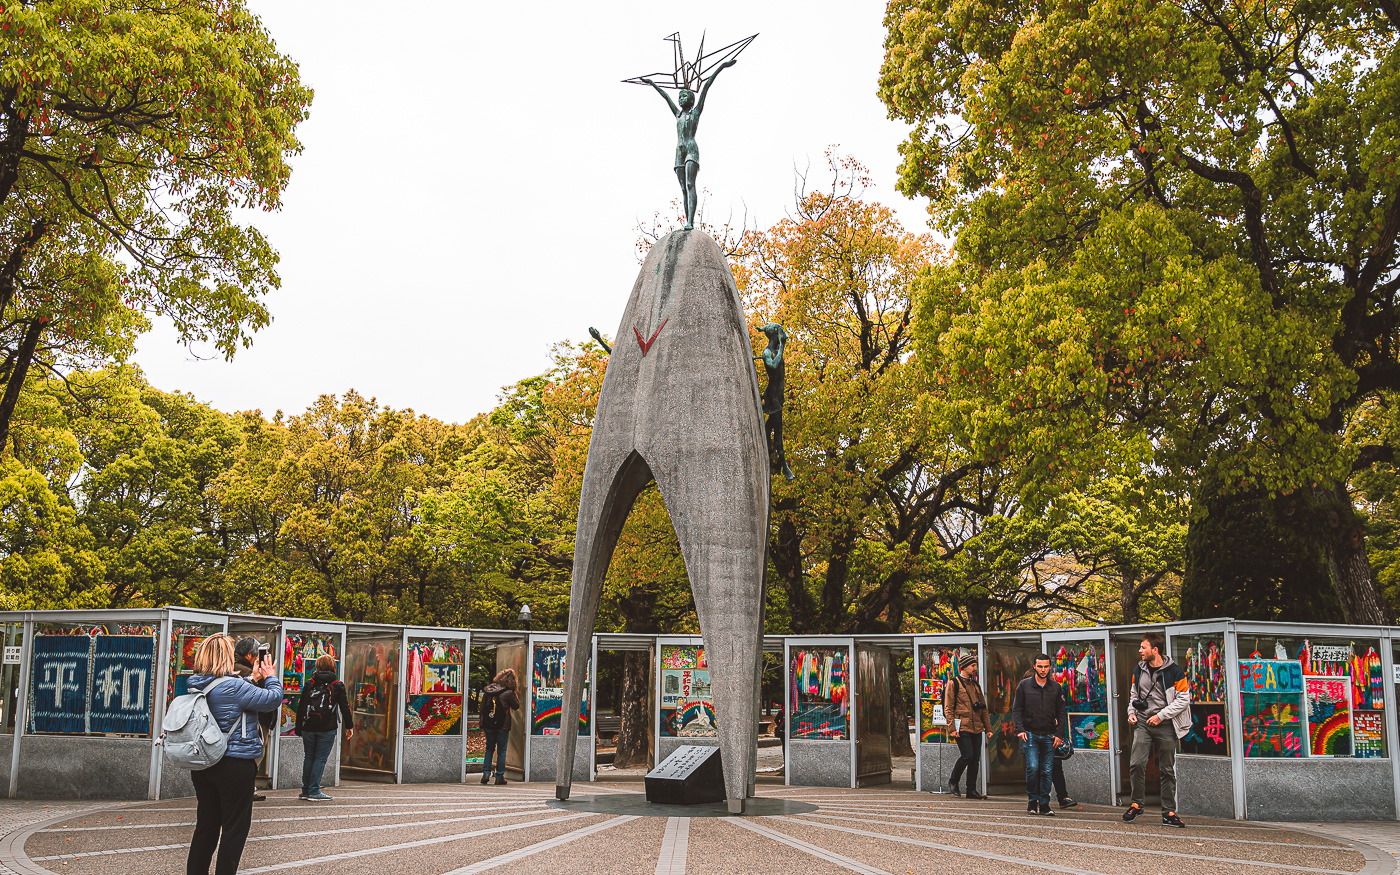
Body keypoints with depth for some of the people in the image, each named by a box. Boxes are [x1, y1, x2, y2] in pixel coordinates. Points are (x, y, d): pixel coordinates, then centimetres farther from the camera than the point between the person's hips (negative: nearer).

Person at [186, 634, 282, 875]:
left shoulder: (197, 687, 4)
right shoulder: (233, 687, -21)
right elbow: (274, 699, -13)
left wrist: (254, 680, 12)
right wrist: (271, 678, 3)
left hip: (203, 765, 8)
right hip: (235, 766, -8)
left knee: (206, 826, 17)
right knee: (235, 828, 3)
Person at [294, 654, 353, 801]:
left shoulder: (309, 684, 5)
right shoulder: (338, 685, -1)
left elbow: (300, 708, 7)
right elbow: (345, 707, 0)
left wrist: (298, 728, 14)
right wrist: (349, 726, 9)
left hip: (308, 727, 3)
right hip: (327, 728, -3)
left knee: (308, 757, 12)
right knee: (320, 758, 0)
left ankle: (305, 791, 15)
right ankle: (314, 791, -3)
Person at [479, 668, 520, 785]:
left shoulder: (487, 690, 2)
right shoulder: (509, 693, -11)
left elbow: (482, 708, 7)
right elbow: (516, 707, 1)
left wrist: (482, 725, 14)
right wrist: (515, 696, 7)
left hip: (488, 726, 3)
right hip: (503, 726, -3)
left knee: (489, 748, 18)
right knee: (501, 751, 6)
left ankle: (486, 773, 9)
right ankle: (499, 777, 8)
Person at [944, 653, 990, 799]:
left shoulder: (975, 685, 19)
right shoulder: (953, 683, -2)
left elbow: (983, 708, 22)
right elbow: (948, 708, -6)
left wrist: (988, 728, 15)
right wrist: (952, 729, -14)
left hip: (977, 728, 7)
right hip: (962, 727, -7)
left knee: (975, 758, 5)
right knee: (967, 755, -14)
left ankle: (971, 790, 12)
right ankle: (953, 781, 8)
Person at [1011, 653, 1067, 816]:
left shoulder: (1056, 688, 9)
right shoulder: (1024, 686, 2)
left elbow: (1061, 713, 13)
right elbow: (1016, 710, 3)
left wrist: (1058, 734, 2)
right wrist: (1020, 729, -9)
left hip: (1049, 736, 2)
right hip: (1030, 734, -2)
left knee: (1047, 771, 1)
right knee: (1033, 767, -13)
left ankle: (1044, 804, 9)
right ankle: (1032, 800, 4)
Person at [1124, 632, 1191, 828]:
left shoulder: (1174, 671, -6)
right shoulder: (1138, 670, 9)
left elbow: (1183, 700, -6)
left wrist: (1161, 716, -11)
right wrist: (1131, 712, 4)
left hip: (1165, 725, -3)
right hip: (1142, 723, 3)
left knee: (1168, 770, 3)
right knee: (1136, 763, -11)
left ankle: (1169, 813, 8)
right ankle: (1136, 804, 4)